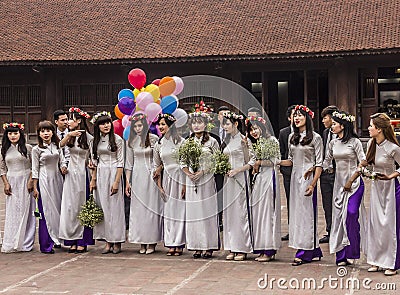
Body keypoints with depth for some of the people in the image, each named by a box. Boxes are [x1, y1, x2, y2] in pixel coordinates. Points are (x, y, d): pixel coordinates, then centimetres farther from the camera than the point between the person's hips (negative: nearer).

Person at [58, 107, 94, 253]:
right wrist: (69, 135, -32)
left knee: (82, 207, 1)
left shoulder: (88, 138, -4)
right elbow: (61, 145, -12)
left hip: (82, 174, -5)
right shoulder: (70, 137, 10)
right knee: (70, 207, 2)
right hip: (71, 174, 5)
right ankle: (73, 240, 8)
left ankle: (82, 242, 6)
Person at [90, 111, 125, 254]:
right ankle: (108, 242, 8)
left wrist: (116, 182, -14)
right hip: (100, 175, 5)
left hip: (113, 174, -5)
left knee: (115, 206, -3)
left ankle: (117, 242, 4)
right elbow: (95, 162, 16)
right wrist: (93, 179, 9)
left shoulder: (117, 139, -5)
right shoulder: (95, 140, 10)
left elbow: (120, 162, -8)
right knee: (103, 207, 3)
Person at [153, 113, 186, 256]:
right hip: (166, 179, 5)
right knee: (168, 211, 3)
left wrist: (186, 184, -11)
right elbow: (157, 166, 15)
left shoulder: (180, 142, -5)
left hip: (180, 178, -5)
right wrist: (159, 185, 8)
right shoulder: (158, 144, 10)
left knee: (179, 210, -2)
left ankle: (179, 245, 2)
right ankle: (171, 244, 7)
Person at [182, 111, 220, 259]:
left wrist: (202, 172, -14)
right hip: (191, 181, 4)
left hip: (207, 181, -4)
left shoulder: (212, 141, 1)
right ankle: (197, 246, 8)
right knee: (193, 212, 2)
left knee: (207, 211, -3)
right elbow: (183, 163, 12)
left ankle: (209, 247, 2)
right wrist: (189, 174, -7)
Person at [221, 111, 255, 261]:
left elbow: (251, 161, -8)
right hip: (228, 179, 7)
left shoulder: (244, 140, -6)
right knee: (229, 212, 6)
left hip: (240, 179, -7)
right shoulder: (226, 140, 13)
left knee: (240, 212, -5)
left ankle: (242, 248, 1)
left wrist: (237, 170, -16)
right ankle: (232, 248, 11)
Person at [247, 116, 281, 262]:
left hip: (269, 177, -8)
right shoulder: (254, 144, 19)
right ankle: (262, 249, 7)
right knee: (257, 211, 4)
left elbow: (276, 160, -10)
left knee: (267, 210, -8)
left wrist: (260, 162, -7)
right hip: (257, 179, 8)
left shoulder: (272, 141, -4)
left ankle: (269, 251, -5)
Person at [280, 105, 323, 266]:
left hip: (308, 177, -7)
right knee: (296, 212, 6)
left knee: (306, 212, -5)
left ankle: (304, 253, 0)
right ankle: (314, 250, 14)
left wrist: (313, 184, -17)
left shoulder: (315, 137, -5)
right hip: (295, 176, 7)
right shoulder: (292, 137, 13)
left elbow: (319, 164, -9)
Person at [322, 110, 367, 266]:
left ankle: (352, 252, -8)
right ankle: (341, 255, 6)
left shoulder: (355, 142, -6)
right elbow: (326, 162, 18)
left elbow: (363, 164, -9)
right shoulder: (333, 143, 10)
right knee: (339, 216, 2)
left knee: (351, 213, -19)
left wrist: (351, 181, -13)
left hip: (354, 182, -5)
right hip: (339, 182, 5)